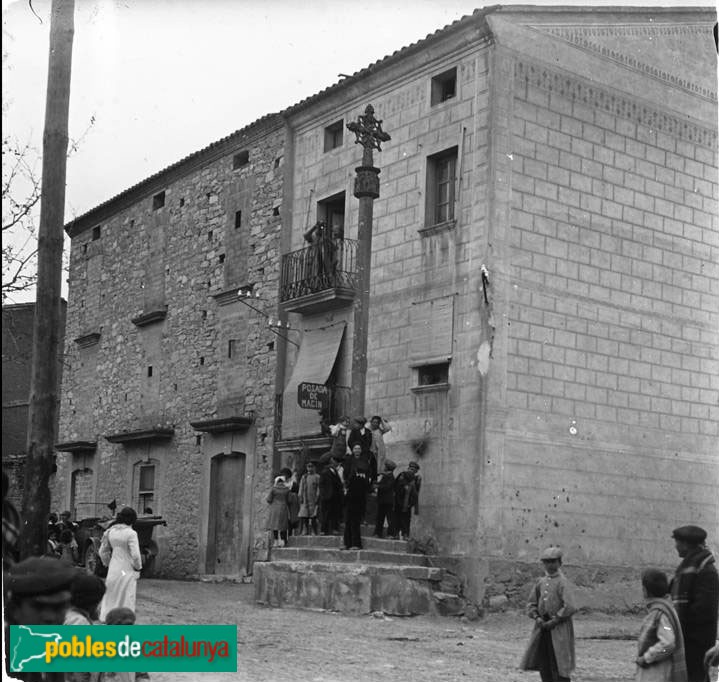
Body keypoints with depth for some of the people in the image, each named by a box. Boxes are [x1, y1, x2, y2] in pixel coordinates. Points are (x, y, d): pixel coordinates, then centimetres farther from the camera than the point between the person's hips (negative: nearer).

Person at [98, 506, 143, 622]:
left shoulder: (111, 531, 2)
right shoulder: (131, 533, -17)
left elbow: (102, 552, 9)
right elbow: (135, 555, -19)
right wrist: (138, 567, -3)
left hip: (113, 570, 6)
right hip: (127, 571, -5)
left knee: (110, 598, 17)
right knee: (126, 599, 5)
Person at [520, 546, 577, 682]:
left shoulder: (563, 583, -9)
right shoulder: (540, 582, 10)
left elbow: (569, 607, -18)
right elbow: (531, 604, 15)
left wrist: (553, 622, -15)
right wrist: (537, 618, -4)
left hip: (559, 629, -6)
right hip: (542, 628, 6)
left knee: (558, 666, -4)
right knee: (543, 665, 9)